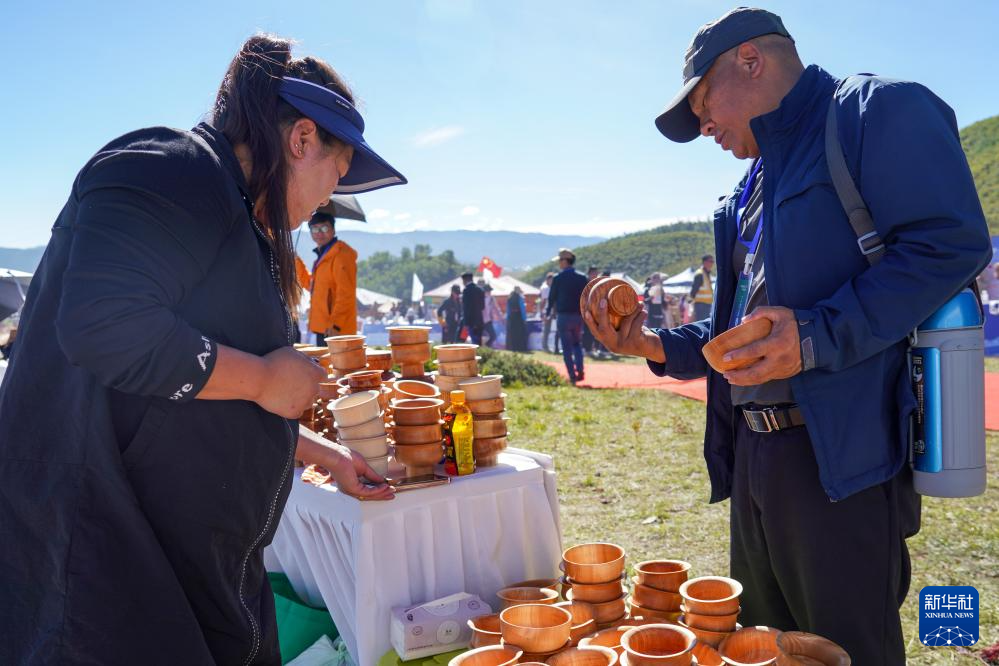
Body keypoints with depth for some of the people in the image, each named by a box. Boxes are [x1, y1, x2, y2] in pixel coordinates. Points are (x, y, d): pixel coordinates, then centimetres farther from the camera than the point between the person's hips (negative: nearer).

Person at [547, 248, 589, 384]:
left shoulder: (558, 278, -7)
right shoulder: (582, 278, 3)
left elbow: (552, 297, -1)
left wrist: (548, 313, 12)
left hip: (563, 316, -3)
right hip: (578, 316, 3)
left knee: (567, 347, 4)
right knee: (577, 344, 17)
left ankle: (572, 375, 1)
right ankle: (580, 371, 3)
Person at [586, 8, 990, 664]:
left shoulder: (878, 111, -4)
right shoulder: (755, 184, 22)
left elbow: (953, 245, -17)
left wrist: (816, 338, -24)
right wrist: (660, 346, 10)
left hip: (842, 455, -9)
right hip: (754, 455, 9)